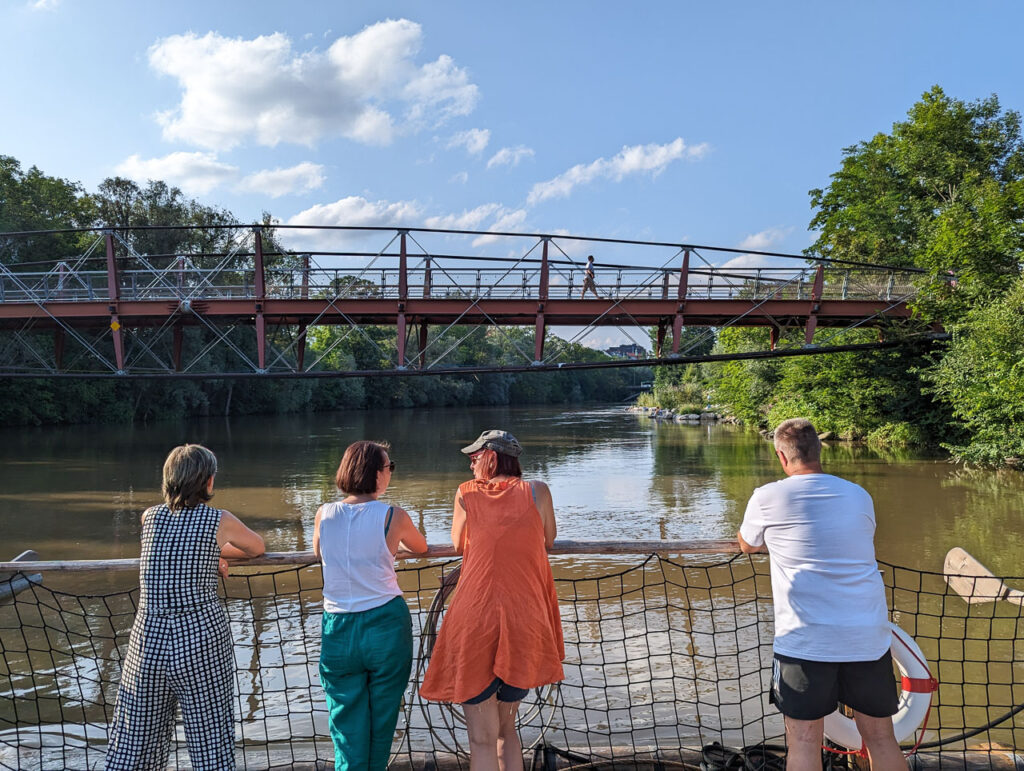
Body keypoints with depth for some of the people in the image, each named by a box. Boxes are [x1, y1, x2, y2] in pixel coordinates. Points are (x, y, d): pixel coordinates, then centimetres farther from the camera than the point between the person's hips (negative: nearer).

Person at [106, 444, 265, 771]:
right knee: (212, 745, 6)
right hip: (203, 637, -3)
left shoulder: (149, 517, 6)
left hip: (148, 640, 4)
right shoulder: (220, 520, -3)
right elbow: (258, 547, 15)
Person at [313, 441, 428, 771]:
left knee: (346, 724, 11)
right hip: (386, 626, -2)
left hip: (338, 630, 2)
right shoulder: (393, 516, -8)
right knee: (382, 718, 17)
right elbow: (421, 547, 12)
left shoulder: (324, 515, -1)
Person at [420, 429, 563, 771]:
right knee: (506, 727, 23)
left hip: (474, 620, -1)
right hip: (524, 625, 2)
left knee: (482, 737, 8)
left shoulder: (466, 493, 3)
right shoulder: (537, 491, 3)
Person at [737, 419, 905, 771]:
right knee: (881, 738, 16)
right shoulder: (860, 496, 9)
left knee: (804, 742, 4)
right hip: (869, 636, 4)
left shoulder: (767, 498, -3)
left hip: (806, 639, -4)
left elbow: (747, 545, 16)